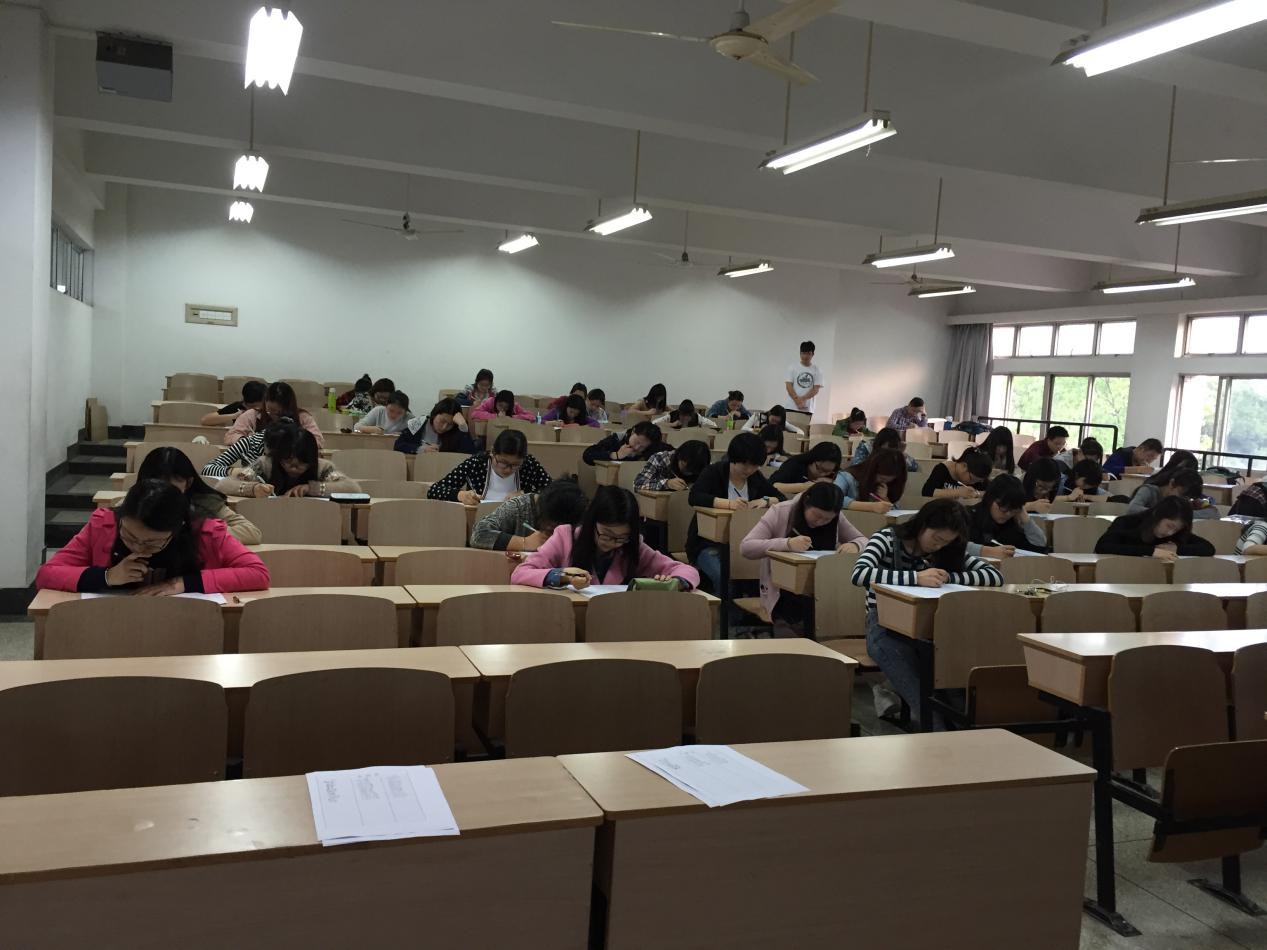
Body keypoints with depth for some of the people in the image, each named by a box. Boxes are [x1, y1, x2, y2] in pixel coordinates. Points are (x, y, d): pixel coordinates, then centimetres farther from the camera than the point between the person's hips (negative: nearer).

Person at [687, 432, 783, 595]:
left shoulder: (756, 477, 9)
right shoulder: (714, 472, -7)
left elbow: (781, 498, 9)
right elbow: (694, 497, -22)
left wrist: (766, 501, -14)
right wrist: (728, 503, -34)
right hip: (709, 544, -4)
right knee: (723, 577, -32)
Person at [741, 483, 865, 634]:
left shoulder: (836, 519, 4)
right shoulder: (780, 512, -8)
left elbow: (863, 540, 10)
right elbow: (745, 547, -16)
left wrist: (854, 545, -16)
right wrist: (787, 544, -31)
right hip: (783, 595, -4)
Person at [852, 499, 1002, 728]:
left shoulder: (947, 552, 5)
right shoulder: (887, 538, -7)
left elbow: (995, 576, -3)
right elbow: (859, 575, -27)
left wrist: (948, 577, -18)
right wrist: (916, 577, -34)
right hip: (885, 626, -3)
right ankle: (935, 723, -33)